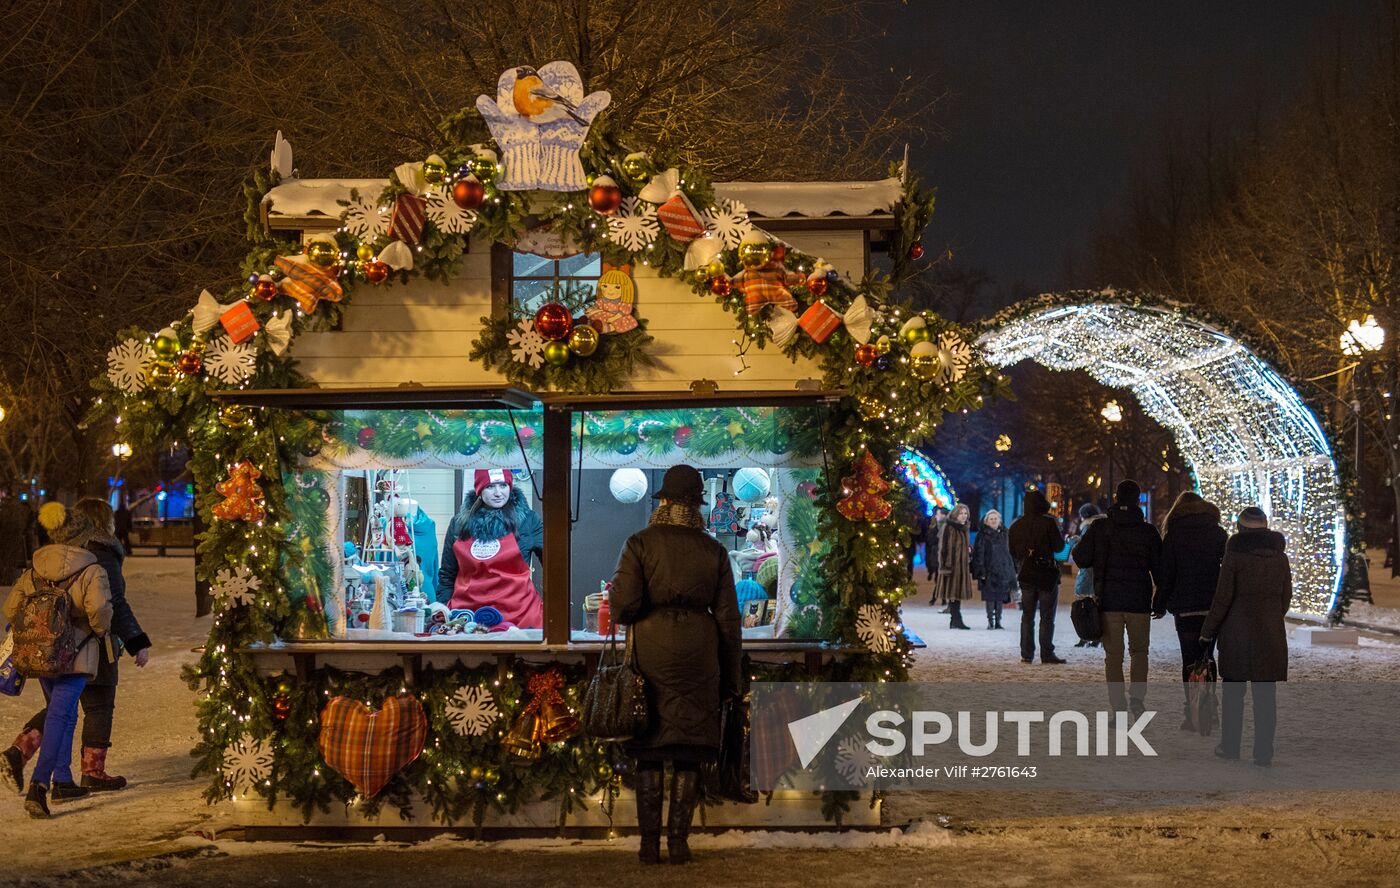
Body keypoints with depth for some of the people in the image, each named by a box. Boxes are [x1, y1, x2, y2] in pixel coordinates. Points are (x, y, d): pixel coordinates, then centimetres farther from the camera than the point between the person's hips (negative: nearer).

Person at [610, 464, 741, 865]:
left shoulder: (639, 543, -4)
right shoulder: (713, 550, 4)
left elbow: (624, 603, -12)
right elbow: (727, 616, 5)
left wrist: (625, 620, 12)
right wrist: (731, 674, 12)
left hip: (650, 650, -1)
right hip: (698, 652, 1)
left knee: (649, 752, 6)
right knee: (689, 752, 8)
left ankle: (649, 843, 5)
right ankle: (678, 842, 7)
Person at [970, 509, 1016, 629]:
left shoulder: (1003, 533, 12)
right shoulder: (983, 535, -2)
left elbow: (1009, 551, 16)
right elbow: (979, 553, -7)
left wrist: (1012, 569, 12)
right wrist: (981, 571, -14)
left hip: (1003, 569, 4)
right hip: (989, 570, -4)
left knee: (1000, 597, 4)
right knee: (990, 597, -5)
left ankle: (998, 621, 10)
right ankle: (990, 621, -1)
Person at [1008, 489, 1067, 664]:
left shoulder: (1016, 525, 3)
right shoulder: (1048, 522, -12)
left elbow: (1012, 551, 9)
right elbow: (1059, 546, -10)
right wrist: (1061, 535, 8)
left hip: (1026, 575, 4)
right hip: (1047, 574, -4)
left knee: (1027, 616, 11)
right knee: (1047, 617, 1)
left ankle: (1026, 653, 7)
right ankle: (1047, 654, -2)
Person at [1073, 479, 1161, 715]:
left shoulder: (1100, 528, -3)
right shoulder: (1148, 531, -2)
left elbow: (1080, 558, -3)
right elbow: (1159, 567, 1)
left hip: (1108, 600, 0)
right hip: (1139, 602, 0)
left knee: (1113, 655, 6)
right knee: (1139, 651, 15)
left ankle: (1118, 708, 2)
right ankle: (1137, 696, -3)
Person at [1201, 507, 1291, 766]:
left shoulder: (1234, 556, -10)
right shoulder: (1280, 557, 2)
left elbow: (1223, 598, -10)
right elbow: (1286, 599, 7)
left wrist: (1208, 631, 1)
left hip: (1237, 632, -3)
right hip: (1271, 634, 3)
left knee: (1233, 691, 10)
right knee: (1265, 695, 4)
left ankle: (1230, 747, 15)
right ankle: (1264, 753, 3)